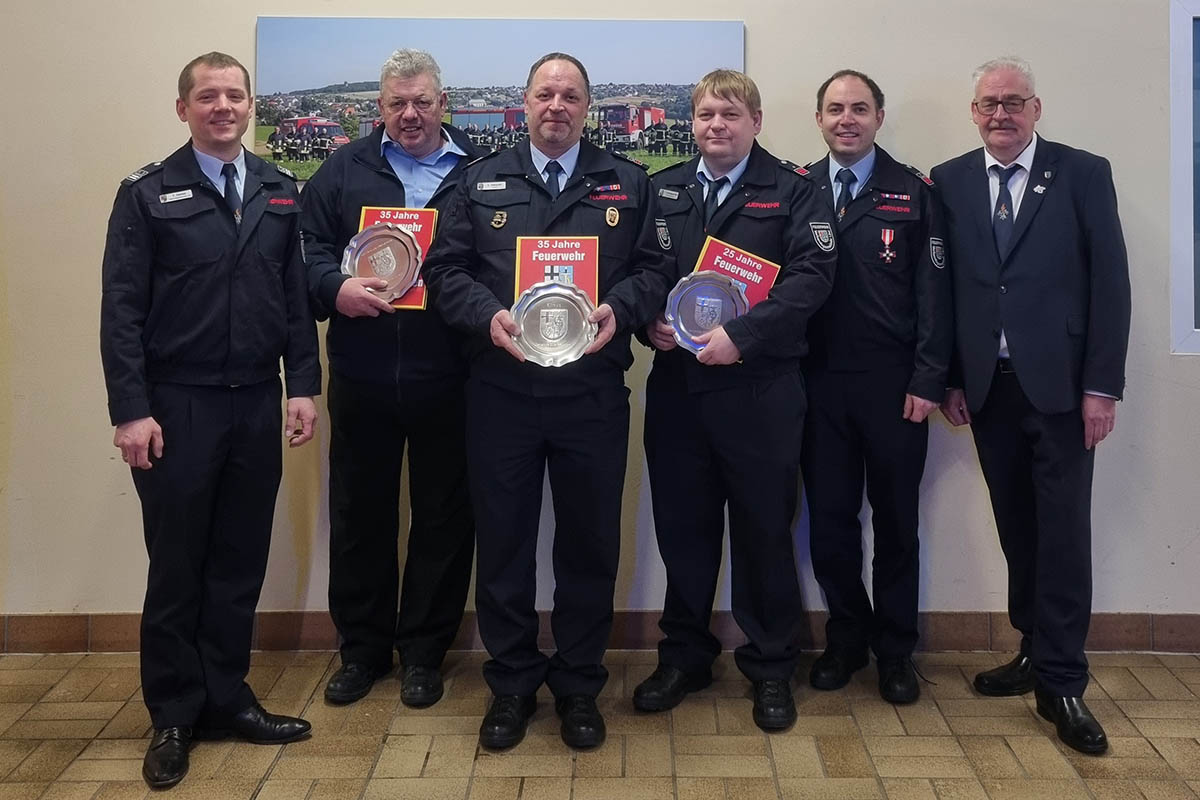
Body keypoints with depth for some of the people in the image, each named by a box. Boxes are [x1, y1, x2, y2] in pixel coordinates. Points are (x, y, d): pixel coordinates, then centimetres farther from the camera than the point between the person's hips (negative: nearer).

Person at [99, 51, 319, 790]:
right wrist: (131, 410, -12)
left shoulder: (280, 192, 9)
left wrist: (304, 386, 1)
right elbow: (122, 311, -6)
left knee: (241, 563, 11)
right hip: (178, 404, -3)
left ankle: (226, 700, 25)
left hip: (257, 403, 3)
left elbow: (296, 298, 9)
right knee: (177, 568, 6)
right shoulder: (148, 194, -2)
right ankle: (174, 716, 20)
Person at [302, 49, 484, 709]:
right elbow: (310, 249, 5)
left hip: (447, 378, -1)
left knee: (443, 518, 7)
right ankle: (362, 647, 27)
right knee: (359, 513, 10)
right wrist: (336, 288, -14)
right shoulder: (345, 170, 9)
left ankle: (423, 652, 23)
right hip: (362, 376, 2)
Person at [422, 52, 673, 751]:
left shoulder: (627, 184, 9)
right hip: (501, 394, 0)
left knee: (591, 543, 8)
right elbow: (446, 268, 5)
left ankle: (580, 685, 24)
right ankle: (512, 684, 23)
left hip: (594, 396, 0)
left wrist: (620, 307, -14)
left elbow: (653, 269, 6)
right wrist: (488, 315, -13)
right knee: (504, 542, 8)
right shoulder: (481, 182, 9)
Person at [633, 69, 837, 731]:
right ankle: (684, 656, 27)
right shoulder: (662, 189, 12)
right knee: (682, 527, 11)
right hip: (676, 386, 3)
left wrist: (741, 334, -21)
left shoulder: (792, 190, 1)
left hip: (759, 388, -3)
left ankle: (770, 666, 21)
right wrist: (649, 321, -9)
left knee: (764, 530, 6)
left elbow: (812, 273, -11)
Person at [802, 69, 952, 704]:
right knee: (828, 518, 7)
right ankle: (846, 636, 26)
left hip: (894, 384, -1)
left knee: (896, 520, 8)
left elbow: (934, 292, -2)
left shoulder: (915, 193, 1)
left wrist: (928, 380, -9)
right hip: (819, 383, 2)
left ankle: (895, 649, 23)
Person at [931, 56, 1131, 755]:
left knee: (1063, 529, -1)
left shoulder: (1084, 174, 0)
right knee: (1017, 528, 10)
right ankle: (1036, 653, 23)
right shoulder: (949, 182, 7)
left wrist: (1102, 385, -8)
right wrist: (950, 378, 2)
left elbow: (1111, 283, -3)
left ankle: (1061, 681, 7)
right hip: (987, 386, 3)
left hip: (1059, 384, -3)